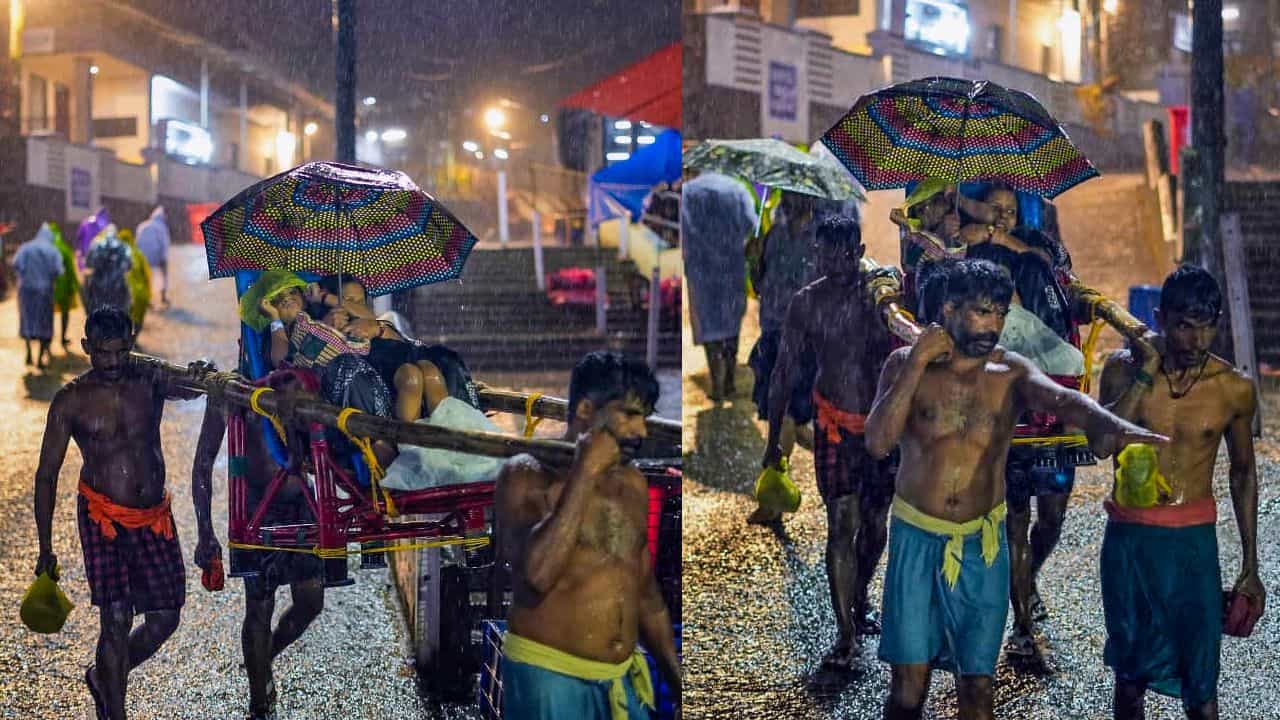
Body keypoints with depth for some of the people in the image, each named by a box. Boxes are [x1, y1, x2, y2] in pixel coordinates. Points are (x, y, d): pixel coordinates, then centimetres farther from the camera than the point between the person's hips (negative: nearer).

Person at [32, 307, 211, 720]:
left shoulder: (150, 382, 1)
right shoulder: (71, 401, -4)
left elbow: (184, 388, -20)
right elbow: (46, 474, 0)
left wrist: (199, 378, -47)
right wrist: (45, 549, -2)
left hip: (155, 518, 3)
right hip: (103, 517, -3)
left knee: (165, 618, 8)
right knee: (116, 620, -11)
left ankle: (105, 678, 33)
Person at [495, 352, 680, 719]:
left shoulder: (634, 484, 10)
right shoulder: (527, 475, -8)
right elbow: (537, 573, -24)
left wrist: (677, 680, 16)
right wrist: (585, 472, -19)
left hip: (625, 679, 6)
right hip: (549, 677, -6)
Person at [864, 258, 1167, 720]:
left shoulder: (1011, 372, -7)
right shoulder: (905, 364, -6)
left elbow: (1061, 399, -29)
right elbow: (878, 442, -18)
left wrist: (1108, 423, -52)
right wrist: (918, 364, -20)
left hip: (982, 543, 1)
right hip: (916, 538, -1)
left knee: (977, 682, 7)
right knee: (909, 679, 3)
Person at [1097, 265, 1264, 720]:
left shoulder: (1234, 389, -3)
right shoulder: (1124, 368, -5)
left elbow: (1243, 473, 9)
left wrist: (1250, 568, 10)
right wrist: (1145, 373, -21)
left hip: (1194, 540, 0)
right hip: (1129, 537, 0)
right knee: (1131, 672, 13)